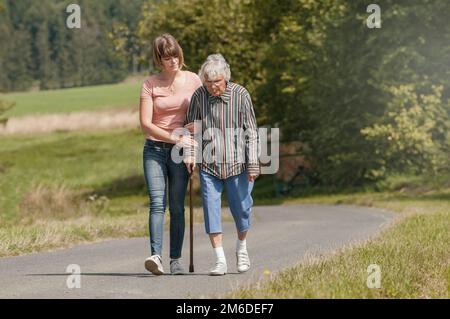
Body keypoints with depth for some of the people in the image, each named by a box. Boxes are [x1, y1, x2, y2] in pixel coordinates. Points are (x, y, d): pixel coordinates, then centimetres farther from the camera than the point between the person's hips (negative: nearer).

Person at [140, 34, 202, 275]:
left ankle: (176, 260, 2)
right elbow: (145, 124, -7)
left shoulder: (193, 80, 3)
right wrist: (175, 138, -15)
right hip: (155, 149, -1)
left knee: (177, 207, 0)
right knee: (157, 203, -14)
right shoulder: (149, 85, -1)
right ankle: (155, 255, -24)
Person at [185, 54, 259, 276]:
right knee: (211, 209, -5)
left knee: (241, 209, 6)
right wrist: (190, 154, -6)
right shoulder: (198, 96, -3)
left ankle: (241, 249, 33)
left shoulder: (240, 95, -8)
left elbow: (251, 132, -4)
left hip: (237, 163, -1)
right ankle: (220, 260, -1)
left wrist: (253, 164, -7)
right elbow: (191, 128, 7)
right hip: (209, 165, 1)